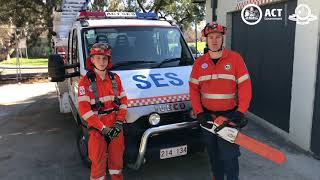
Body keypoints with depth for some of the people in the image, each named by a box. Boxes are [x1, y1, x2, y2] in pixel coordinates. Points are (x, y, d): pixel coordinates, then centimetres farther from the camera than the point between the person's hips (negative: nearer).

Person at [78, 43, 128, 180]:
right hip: (97, 129, -3)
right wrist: (103, 128, -18)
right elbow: (84, 109, -13)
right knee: (98, 162, 6)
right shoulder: (85, 81, -9)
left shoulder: (115, 78, 3)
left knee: (117, 158, 17)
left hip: (116, 128, 4)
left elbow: (123, 100, 6)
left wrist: (119, 122, -8)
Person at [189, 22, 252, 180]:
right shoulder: (199, 62, 4)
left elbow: (245, 86, -8)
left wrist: (241, 112, -15)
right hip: (208, 115, 4)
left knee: (229, 155, -1)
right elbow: (194, 89, 3)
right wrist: (199, 112, -7)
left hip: (230, 115, -3)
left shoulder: (235, 58, -5)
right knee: (213, 154, 16)